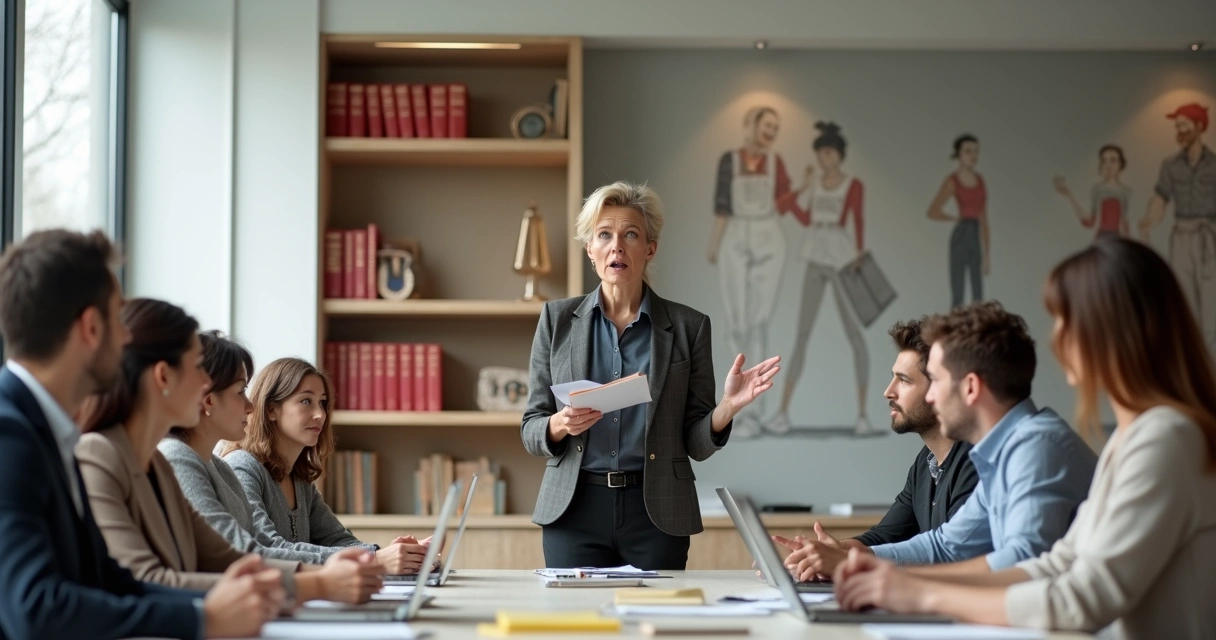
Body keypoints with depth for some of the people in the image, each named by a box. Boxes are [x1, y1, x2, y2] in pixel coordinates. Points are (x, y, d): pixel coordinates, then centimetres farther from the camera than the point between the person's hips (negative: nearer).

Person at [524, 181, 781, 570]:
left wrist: (727, 407, -15)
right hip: (574, 510, 0)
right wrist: (560, 425, -15)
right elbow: (530, 431, 6)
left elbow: (695, 443, 5)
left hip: (657, 513, 0)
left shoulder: (688, 326, 4)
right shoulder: (557, 319, 6)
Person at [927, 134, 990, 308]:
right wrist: (957, 219, 1)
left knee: (978, 298, 3)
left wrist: (986, 255, 8)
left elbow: (984, 221, 12)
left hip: (977, 239, 5)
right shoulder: (952, 181, -2)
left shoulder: (980, 180, 12)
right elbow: (933, 212, -13)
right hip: (961, 236, -5)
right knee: (957, 296, -5)